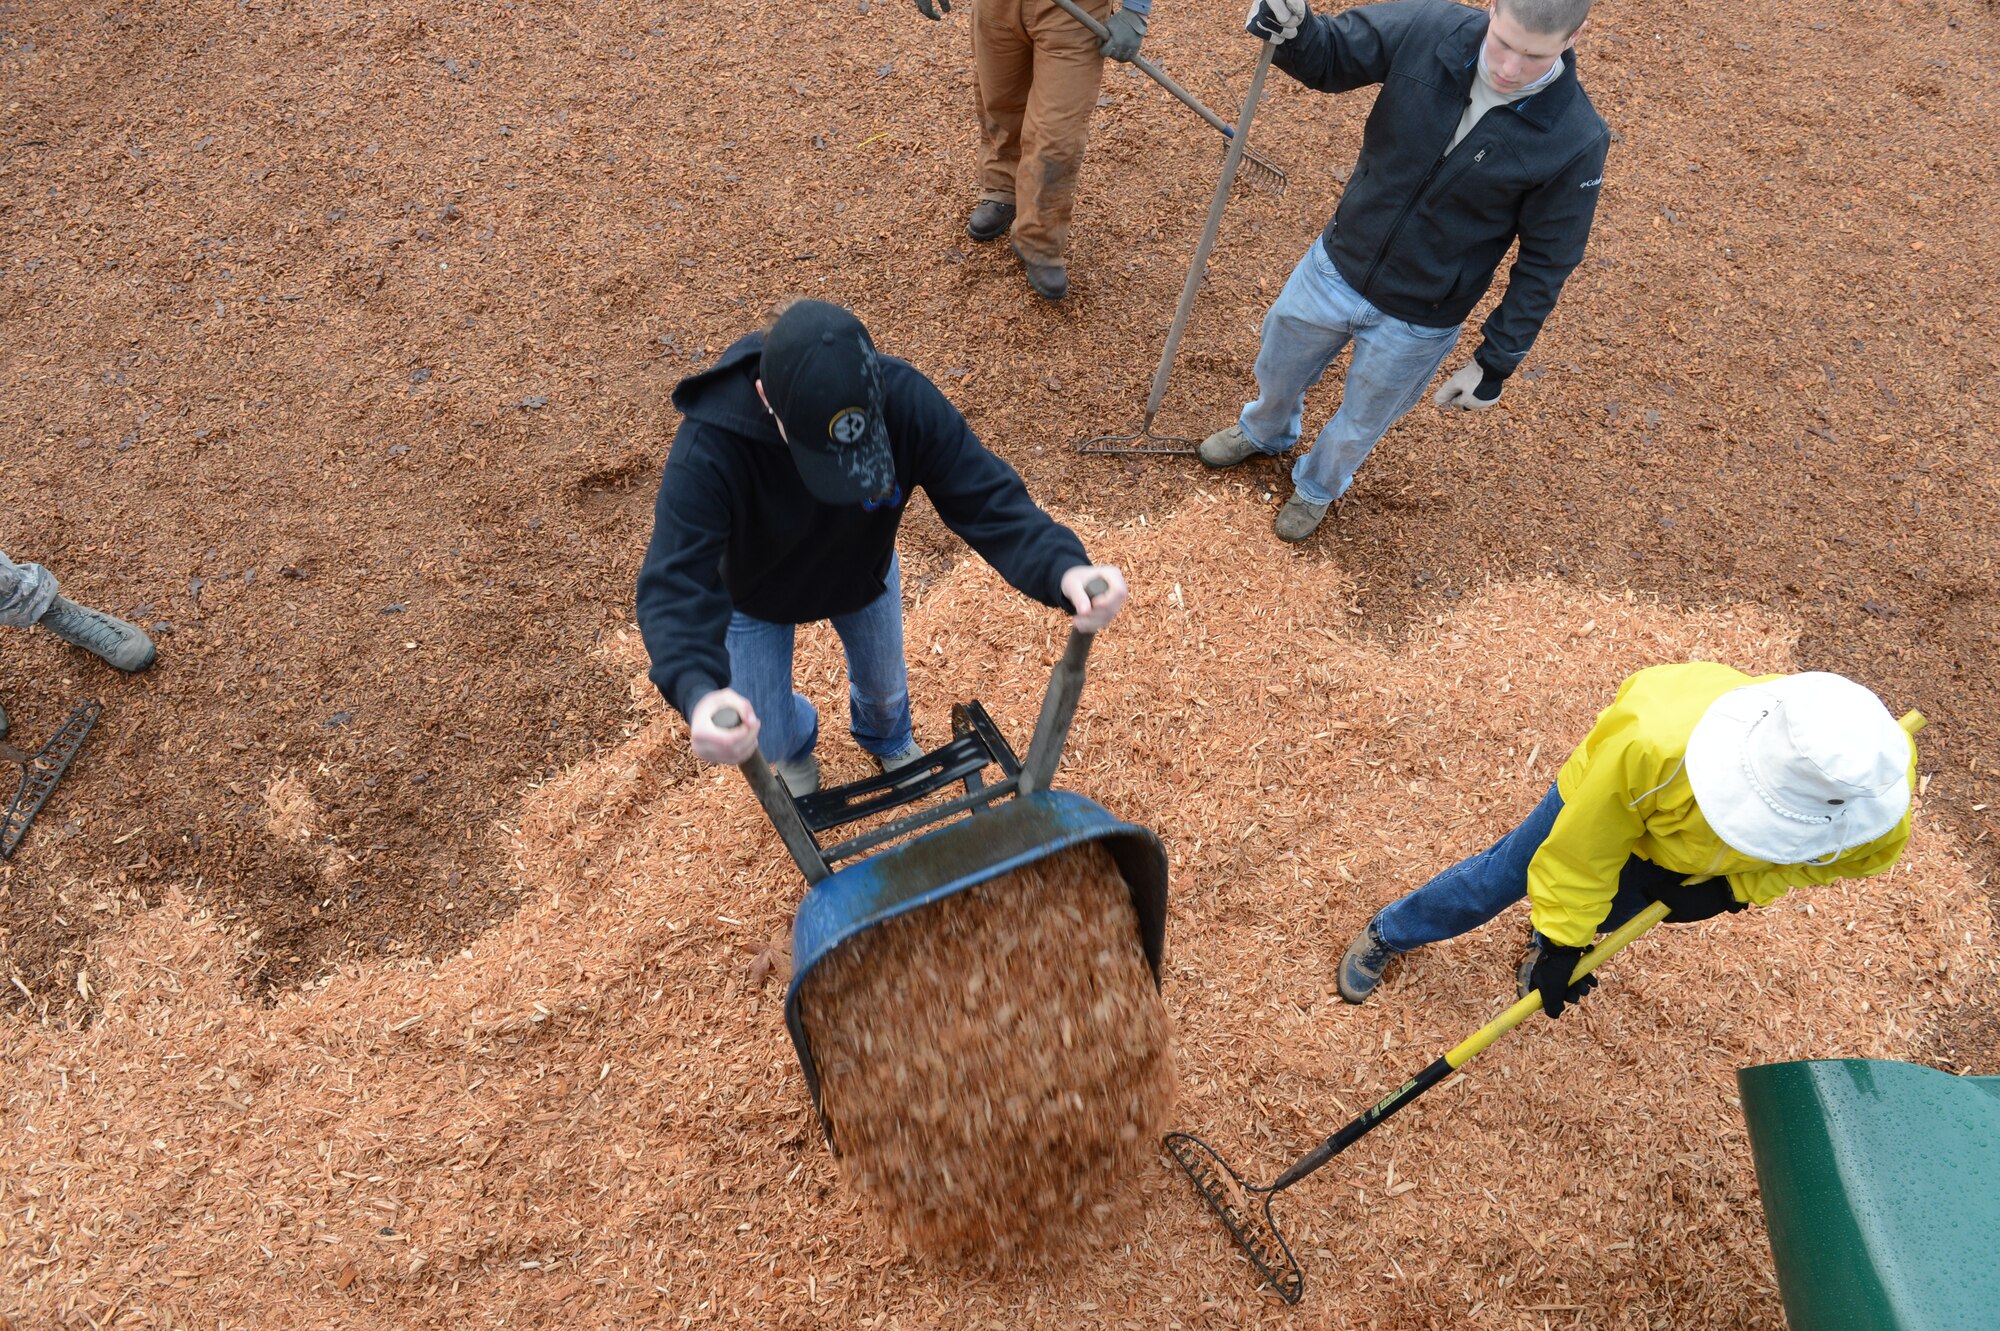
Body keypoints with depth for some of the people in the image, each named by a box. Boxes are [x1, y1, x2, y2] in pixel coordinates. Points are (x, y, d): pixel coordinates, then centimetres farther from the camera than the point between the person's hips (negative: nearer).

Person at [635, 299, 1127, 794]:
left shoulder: (903, 397, -37)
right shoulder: (707, 448, -43)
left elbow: (985, 497, -36)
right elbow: (675, 587, -48)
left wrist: (1065, 569, -57)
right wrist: (698, 693, -70)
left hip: (863, 571, 2)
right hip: (754, 596, -2)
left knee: (884, 684, 25)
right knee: (769, 738, 11)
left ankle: (887, 738, 66)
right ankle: (796, 749, 54)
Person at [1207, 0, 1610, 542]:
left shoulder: (1575, 141, -25)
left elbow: (1545, 261, -13)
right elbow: (1327, 57, -8)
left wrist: (1496, 364, -10)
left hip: (1415, 326, -2)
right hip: (1335, 268, 2)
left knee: (1359, 426, 23)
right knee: (1277, 372, 27)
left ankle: (1318, 486, 58)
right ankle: (1266, 433, 64)